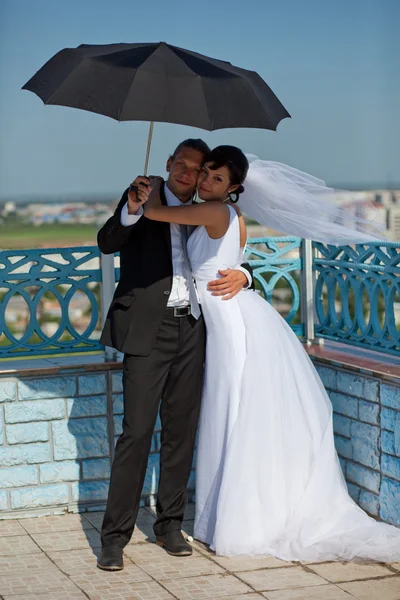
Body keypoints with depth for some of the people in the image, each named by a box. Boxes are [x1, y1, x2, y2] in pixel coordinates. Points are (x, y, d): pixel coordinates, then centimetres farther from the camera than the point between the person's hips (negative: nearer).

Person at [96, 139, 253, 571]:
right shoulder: (143, 198, 3)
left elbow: (231, 261, 20)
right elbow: (107, 243, -10)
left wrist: (242, 275, -3)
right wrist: (132, 211, -28)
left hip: (191, 330, 5)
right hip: (149, 329, -5)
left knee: (181, 430, 9)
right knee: (137, 431, -8)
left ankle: (169, 524, 20)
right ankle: (115, 535, -4)